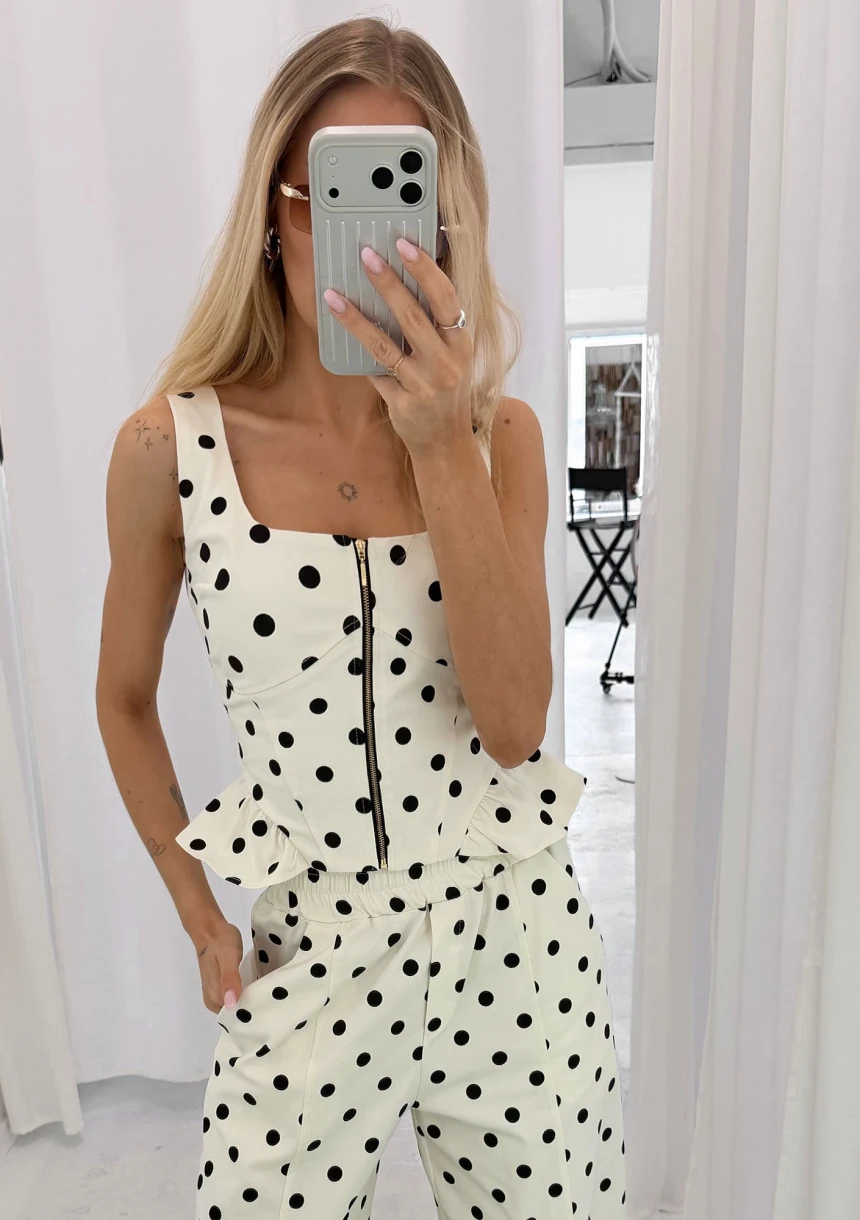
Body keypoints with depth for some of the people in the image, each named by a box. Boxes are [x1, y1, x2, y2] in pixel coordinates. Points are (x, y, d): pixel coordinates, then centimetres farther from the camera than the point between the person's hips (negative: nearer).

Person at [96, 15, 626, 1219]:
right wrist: (200, 915, 4)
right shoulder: (170, 447, -9)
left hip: (516, 934, 2)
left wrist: (441, 443, -22)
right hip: (309, 947, -1)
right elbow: (126, 701, 4)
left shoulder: (500, 433, -5)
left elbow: (516, 724, -16)